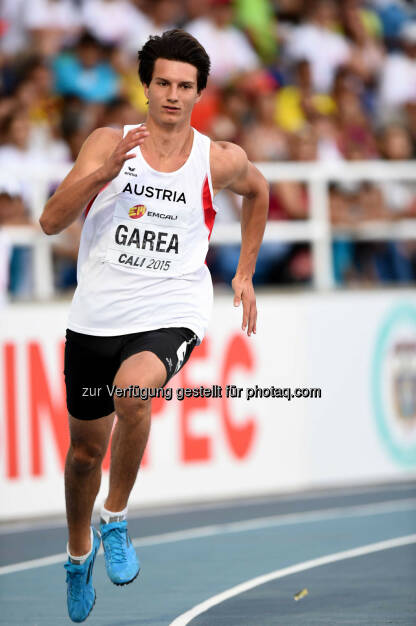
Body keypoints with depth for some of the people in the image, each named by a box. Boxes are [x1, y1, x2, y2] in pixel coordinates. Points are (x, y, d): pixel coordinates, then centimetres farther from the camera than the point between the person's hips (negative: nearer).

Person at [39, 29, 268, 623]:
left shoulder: (219, 160, -1)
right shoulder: (108, 144, -3)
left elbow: (257, 191, 23)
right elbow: (52, 220, -12)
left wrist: (245, 273, 21)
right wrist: (107, 169, -25)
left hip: (171, 315, -2)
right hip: (96, 319, 2)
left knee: (132, 390, -34)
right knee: (86, 449, 15)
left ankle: (117, 522, -13)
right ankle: (80, 551, 44)